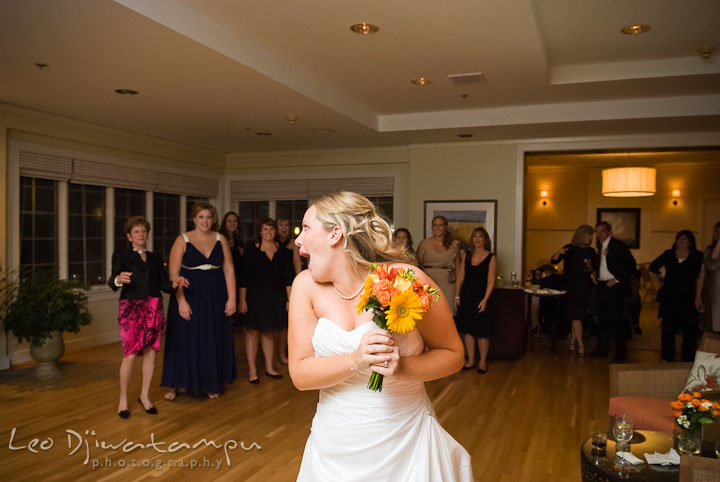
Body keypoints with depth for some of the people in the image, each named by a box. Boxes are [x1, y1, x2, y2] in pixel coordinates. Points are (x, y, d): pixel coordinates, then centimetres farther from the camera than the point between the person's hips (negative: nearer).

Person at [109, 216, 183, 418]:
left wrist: (175, 283, -13)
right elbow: (112, 282, -11)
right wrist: (118, 279, -34)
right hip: (131, 308, -4)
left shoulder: (155, 258, 16)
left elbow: (163, 284, 8)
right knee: (130, 354, -5)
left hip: (154, 308, 4)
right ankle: (123, 399, 9)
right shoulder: (121, 255, 4)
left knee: (150, 353, 5)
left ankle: (145, 395, 19)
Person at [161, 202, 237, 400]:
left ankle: (212, 385, 25)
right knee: (185, 340, 5)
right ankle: (175, 385, 20)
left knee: (214, 341, 10)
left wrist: (231, 298, -5)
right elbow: (174, 274, -9)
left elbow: (229, 269, 2)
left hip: (215, 298, 3)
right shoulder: (182, 240, -4)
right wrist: (181, 301, -17)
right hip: (188, 297, -2)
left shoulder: (221, 239, 4)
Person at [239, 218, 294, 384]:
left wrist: (290, 299, 2)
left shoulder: (283, 252, 6)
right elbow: (244, 277, -3)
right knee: (253, 331, -1)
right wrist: (242, 300, -8)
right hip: (255, 295, -2)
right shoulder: (251, 249, -2)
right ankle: (252, 370, 7)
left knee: (269, 332, 9)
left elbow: (288, 278, 7)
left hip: (276, 296, 3)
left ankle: (269, 367, 21)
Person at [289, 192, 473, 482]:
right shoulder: (306, 285, -7)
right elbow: (299, 374, -8)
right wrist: (355, 361, -25)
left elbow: (453, 355, -7)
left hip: (405, 443, -2)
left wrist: (404, 367, -26)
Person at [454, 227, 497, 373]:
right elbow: (460, 276, 9)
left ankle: (483, 362, 16)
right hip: (466, 296, 4)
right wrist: (457, 295, 3)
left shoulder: (491, 258, -3)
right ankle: (471, 360, 20)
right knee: (467, 329, 8)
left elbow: (491, 281, -7)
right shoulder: (466, 255, 8)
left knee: (482, 332, 1)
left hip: (481, 297, -4)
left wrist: (485, 299, -16)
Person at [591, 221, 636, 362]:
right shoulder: (601, 246, 15)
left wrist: (617, 279, -16)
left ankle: (621, 353, 2)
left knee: (616, 320, -6)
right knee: (602, 319, 12)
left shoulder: (618, 245, -8)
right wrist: (595, 274, 6)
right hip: (602, 286, 8)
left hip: (615, 287, -7)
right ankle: (602, 348, 21)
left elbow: (631, 263, -14)